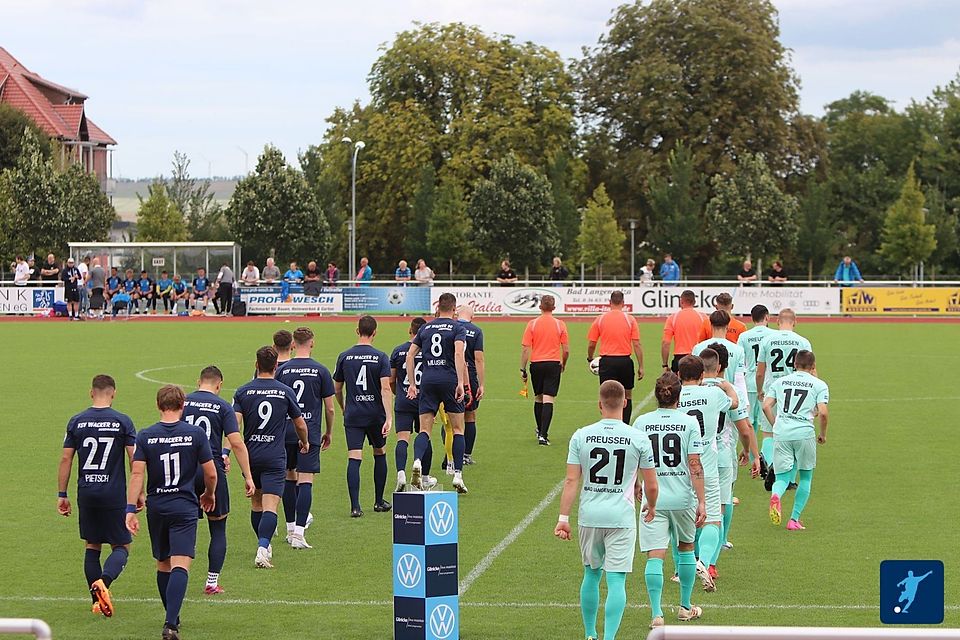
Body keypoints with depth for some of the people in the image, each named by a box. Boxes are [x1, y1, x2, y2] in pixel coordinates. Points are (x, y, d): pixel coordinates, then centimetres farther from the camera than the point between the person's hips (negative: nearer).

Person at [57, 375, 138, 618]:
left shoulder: (76, 422, 2)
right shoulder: (123, 421, -4)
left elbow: (66, 459, 2)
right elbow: (135, 459, -6)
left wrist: (62, 494, 9)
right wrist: (139, 493, 3)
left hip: (86, 494, 3)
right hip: (114, 495, -3)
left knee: (91, 547, 16)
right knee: (121, 547, 6)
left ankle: (97, 601, 12)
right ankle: (104, 581, -23)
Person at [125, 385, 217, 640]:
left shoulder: (145, 436, -2)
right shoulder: (196, 434, -5)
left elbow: (137, 473, -9)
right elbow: (210, 473, -1)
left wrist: (131, 509, -8)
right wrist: (210, 494, 18)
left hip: (156, 507, 3)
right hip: (184, 507, -3)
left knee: (163, 564, 18)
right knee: (180, 565, -9)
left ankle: (172, 618, 31)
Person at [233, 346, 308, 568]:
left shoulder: (243, 392, 0)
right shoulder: (285, 392, -1)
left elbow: (234, 424, -11)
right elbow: (300, 425, 9)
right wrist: (304, 442, 28)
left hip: (250, 455, 3)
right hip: (275, 457, -2)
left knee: (256, 501, 20)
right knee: (270, 505, -9)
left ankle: (264, 545, 31)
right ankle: (263, 547, -27)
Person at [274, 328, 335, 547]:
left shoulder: (282, 370, 1)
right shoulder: (321, 371, -3)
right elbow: (329, 408, 1)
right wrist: (329, 432, 16)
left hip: (285, 431, 2)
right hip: (310, 433, -2)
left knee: (289, 478, 16)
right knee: (305, 481, -5)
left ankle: (291, 528, 23)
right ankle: (299, 532, -14)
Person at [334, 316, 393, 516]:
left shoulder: (344, 357, 2)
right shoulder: (381, 357, -5)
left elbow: (337, 389, 9)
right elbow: (385, 388, -14)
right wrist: (389, 417, -16)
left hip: (353, 415, 0)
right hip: (375, 414, 0)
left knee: (354, 458, -5)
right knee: (379, 454, 18)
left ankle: (355, 506, -15)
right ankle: (379, 502, 24)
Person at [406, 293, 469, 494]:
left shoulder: (425, 328, 13)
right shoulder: (457, 328, 0)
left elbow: (410, 355, 10)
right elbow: (459, 354, -16)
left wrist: (412, 384, 14)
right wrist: (461, 383, -20)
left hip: (427, 380, 3)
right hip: (449, 379, -3)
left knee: (425, 429, 3)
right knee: (457, 428, 9)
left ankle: (417, 462, -25)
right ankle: (458, 475, 4)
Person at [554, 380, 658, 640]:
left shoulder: (581, 436, -2)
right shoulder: (638, 439, -5)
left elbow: (571, 481, -4)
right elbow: (651, 486, 0)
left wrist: (563, 517, 0)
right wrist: (651, 507, 21)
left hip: (589, 516, 2)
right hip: (621, 518, -2)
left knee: (591, 574, 19)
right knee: (616, 580, -2)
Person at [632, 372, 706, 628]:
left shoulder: (641, 422, -1)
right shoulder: (689, 422, -6)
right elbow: (694, 465, -9)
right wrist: (702, 501, -5)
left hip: (652, 498, 0)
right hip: (682, 498, 0)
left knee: (655, 556, -3)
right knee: (686, 549, 21)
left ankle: (656, 613, -15)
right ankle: (685, 607, 31)